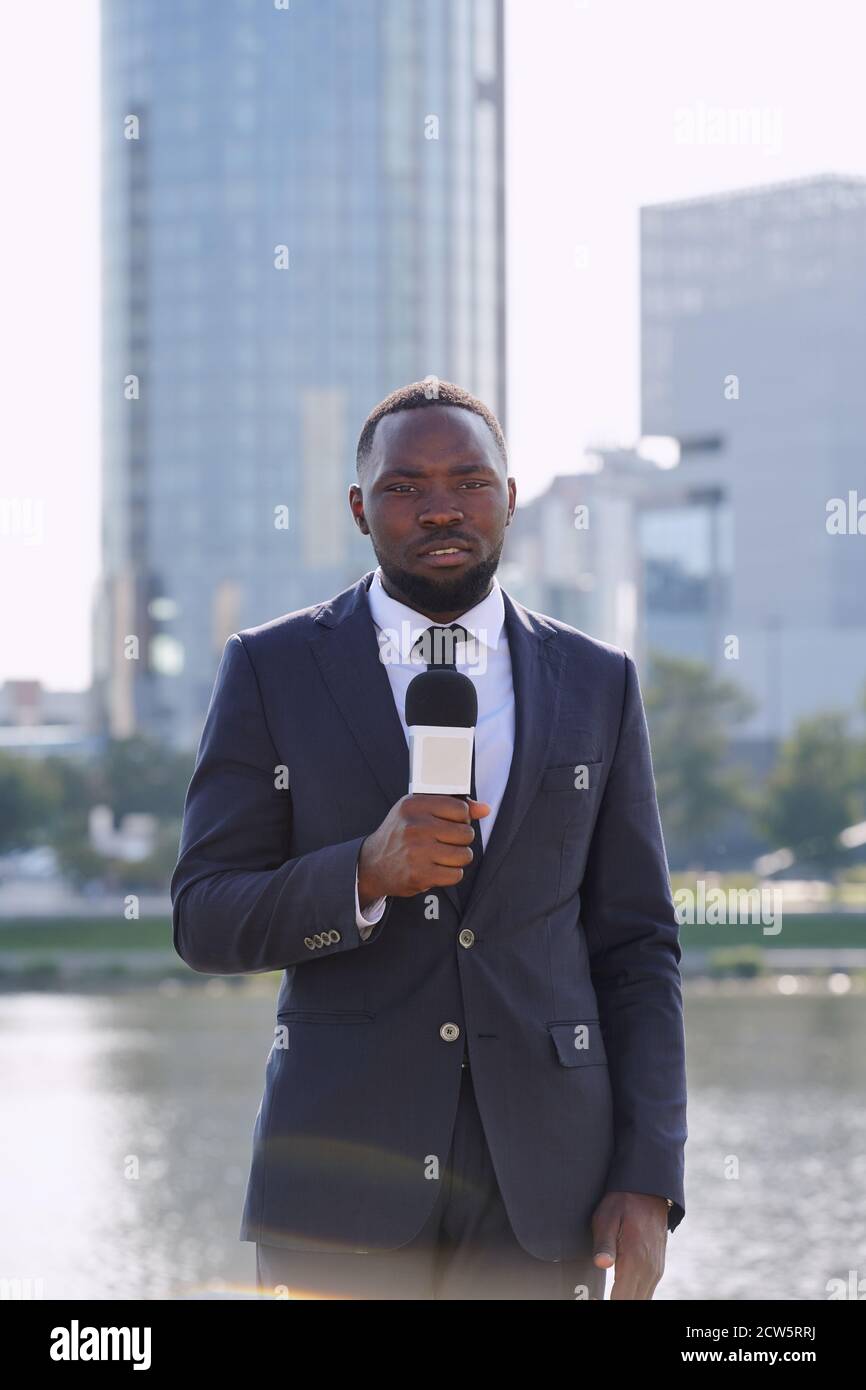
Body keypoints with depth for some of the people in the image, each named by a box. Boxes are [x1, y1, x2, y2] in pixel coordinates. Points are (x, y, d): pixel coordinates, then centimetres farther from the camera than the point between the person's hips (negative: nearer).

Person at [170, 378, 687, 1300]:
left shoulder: (596, 684, 8)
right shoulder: (271, 671, 3)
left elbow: (635, 946, 8)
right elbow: (204, 923, 0)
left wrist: (649, 1182, -1)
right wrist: (367, 874, -19)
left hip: (539, 1183, 1)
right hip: (340, 1171, -1)